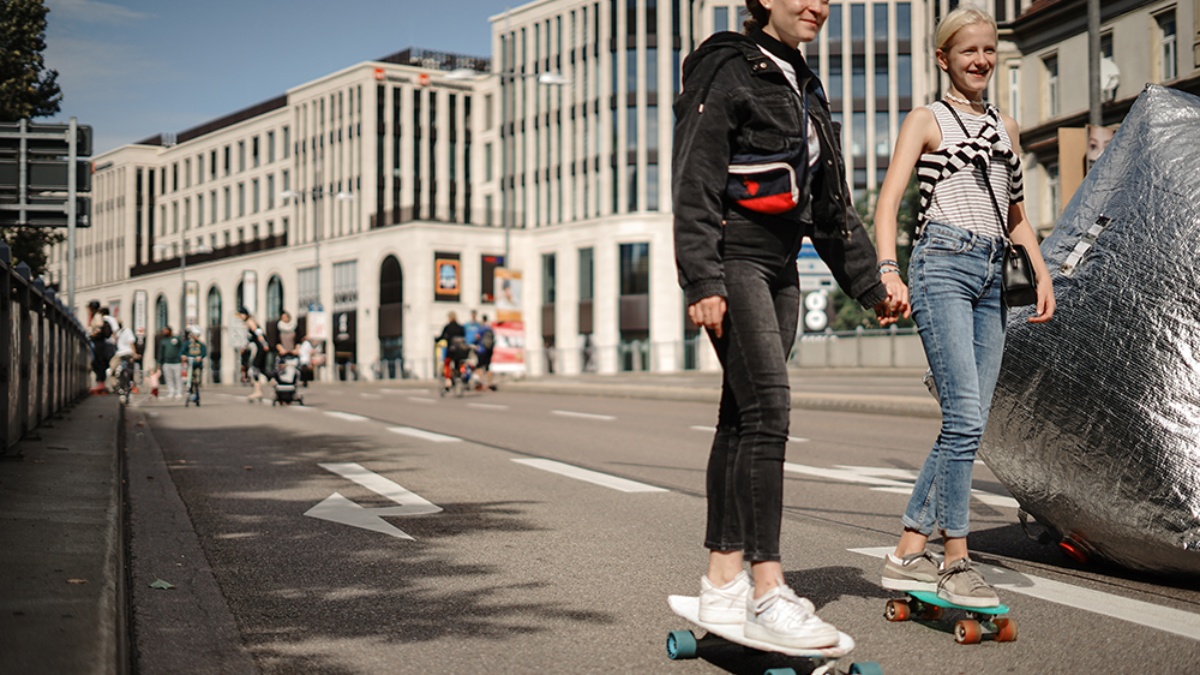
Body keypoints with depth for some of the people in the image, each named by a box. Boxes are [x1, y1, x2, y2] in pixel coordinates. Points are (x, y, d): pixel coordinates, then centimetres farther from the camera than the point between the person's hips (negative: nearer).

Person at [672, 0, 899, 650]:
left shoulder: (806, 89, 21)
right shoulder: (727, 70, -4)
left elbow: (831, 205, 24)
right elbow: (694, 185, -13)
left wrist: (868, 285, 22)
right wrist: (702, 280, -22)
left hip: (779, 267, 8)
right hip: (733, 260, -8)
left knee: (743, 417, 6)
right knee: (767, 407, -18)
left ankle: (722, 581, 9)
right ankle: (767, 592, -18)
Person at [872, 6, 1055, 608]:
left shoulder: (1006, 127, 22)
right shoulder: (927, 120, 4)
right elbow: (887, 201, -6)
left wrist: (1042, 273, 14)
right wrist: (888, 270, -21)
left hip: (990, 276, 7)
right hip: (942, 268, -7)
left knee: (968, 424, 2)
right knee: (965, 417, -16)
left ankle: (909, 552, 10)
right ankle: (956, 561, -8)